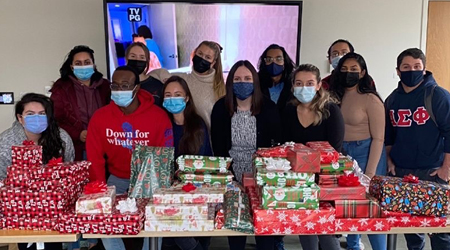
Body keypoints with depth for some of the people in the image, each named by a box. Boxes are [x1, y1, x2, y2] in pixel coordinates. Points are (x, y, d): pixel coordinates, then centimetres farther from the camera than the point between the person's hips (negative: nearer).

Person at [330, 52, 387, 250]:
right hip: (341, 154, 6)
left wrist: (370, 172, -14)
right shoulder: (337, 96, 6)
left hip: (365, 153, -5)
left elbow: (378, 138, -11)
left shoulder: (371, 99, -10)